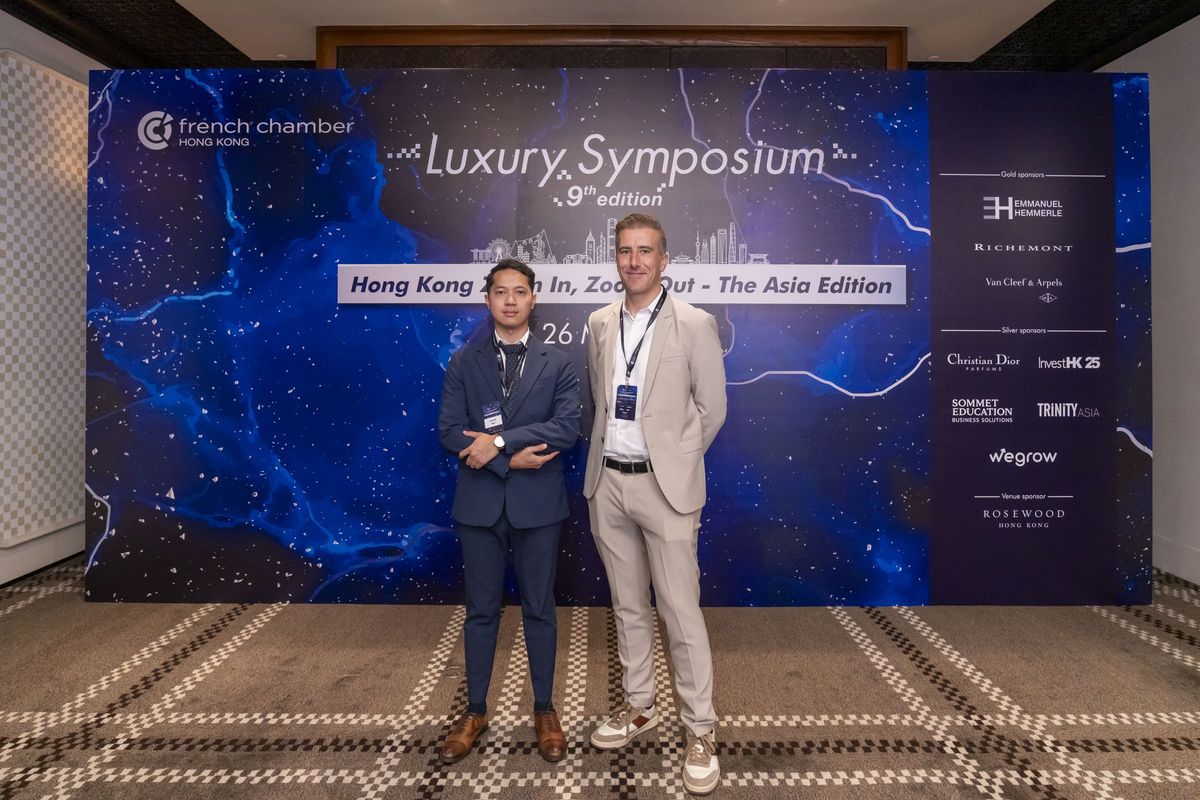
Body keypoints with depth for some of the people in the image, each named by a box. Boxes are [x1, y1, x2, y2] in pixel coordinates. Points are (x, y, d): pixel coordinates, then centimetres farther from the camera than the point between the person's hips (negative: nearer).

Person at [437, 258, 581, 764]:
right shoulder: (463, 362, 4)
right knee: (481, 610, 13)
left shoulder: (557, 363, 2)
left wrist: (498, 440, -18)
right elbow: (449, 431, -5)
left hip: (537, 504, -1)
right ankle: (475, 712, 30)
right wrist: (510, 459, -16)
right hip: (480, 504, 1)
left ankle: (544, 710, 29)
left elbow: (567, 428, -11)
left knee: (539, 609, 12)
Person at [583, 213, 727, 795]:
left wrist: (674, 462, 4)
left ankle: (699, 730, 19)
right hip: (608, 484, 5)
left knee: (681, 612, 1)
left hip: (664, 486, -4)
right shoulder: (599, 324, 7)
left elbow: (712, 409, -2)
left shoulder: (694, 325, -7)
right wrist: (611, 453, 12)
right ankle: (639, 707, 34)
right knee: (627, 606, 16)